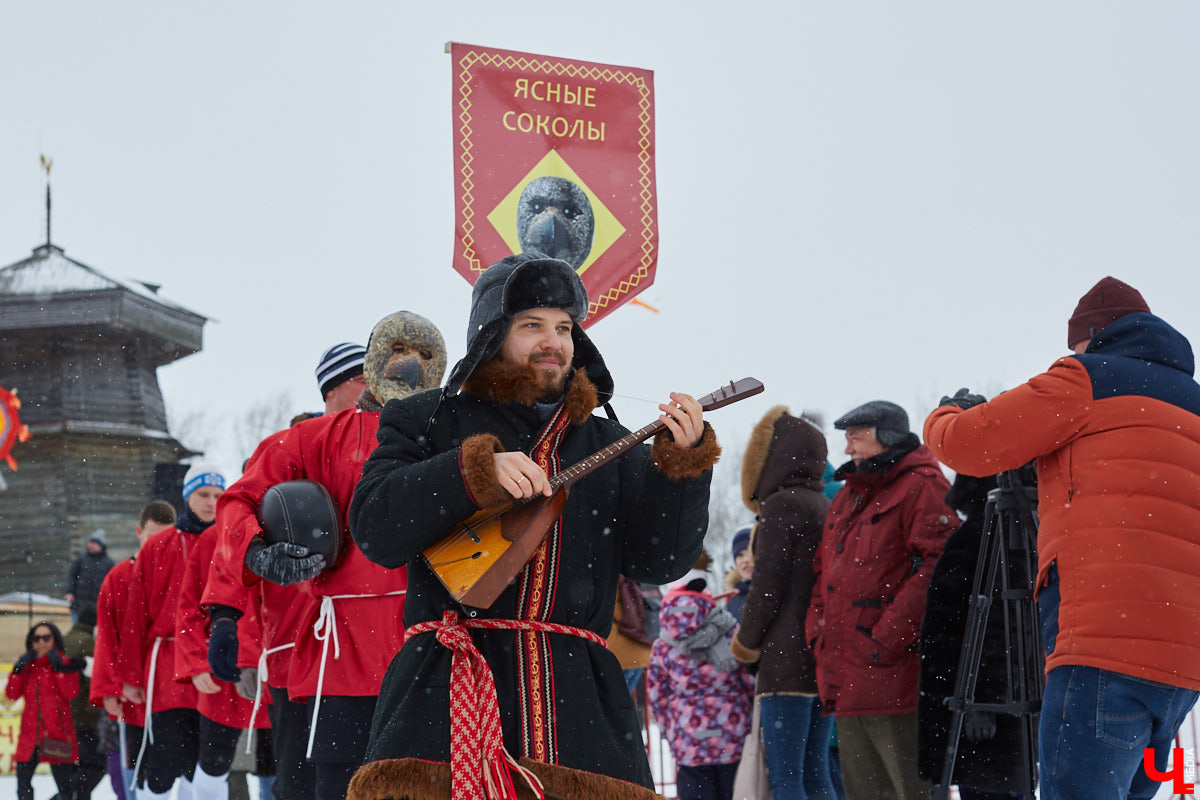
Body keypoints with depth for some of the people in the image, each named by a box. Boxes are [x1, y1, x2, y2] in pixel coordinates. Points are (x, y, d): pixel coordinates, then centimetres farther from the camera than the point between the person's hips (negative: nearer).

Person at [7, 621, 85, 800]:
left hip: (57, 732, -5)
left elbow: (71, 692, -14)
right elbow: (12, 694, 6)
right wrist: (18, 670, -4)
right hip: (30, 731, 5)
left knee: (64, 782, -4)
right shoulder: (28, 665, 15)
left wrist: (60, 667, -17)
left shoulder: (64, 663, 1)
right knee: (23, 780, 7)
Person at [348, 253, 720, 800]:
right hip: (446, 693, -3)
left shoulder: (610, 447, 20)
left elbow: (659, 559, 9)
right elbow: (374, 528, -4)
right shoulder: (428, 423, 12)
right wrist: (478, 469, -14)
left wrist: (682, 461, -6)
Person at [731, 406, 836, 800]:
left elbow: (767, 584, -11)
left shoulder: (780, 505, -8)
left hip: (787, 654, -8)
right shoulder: (824, 507, 16)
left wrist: (746, 642, 4)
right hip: (824, 655, 8)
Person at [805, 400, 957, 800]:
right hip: (846, 679, 9)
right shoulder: (846, 498, 23)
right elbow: (824, 571, 29)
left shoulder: (922, 487, -5)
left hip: (893, 675, -9)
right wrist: (817, 628, 12)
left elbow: (934, 567, -16)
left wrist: (889, 636, -19)